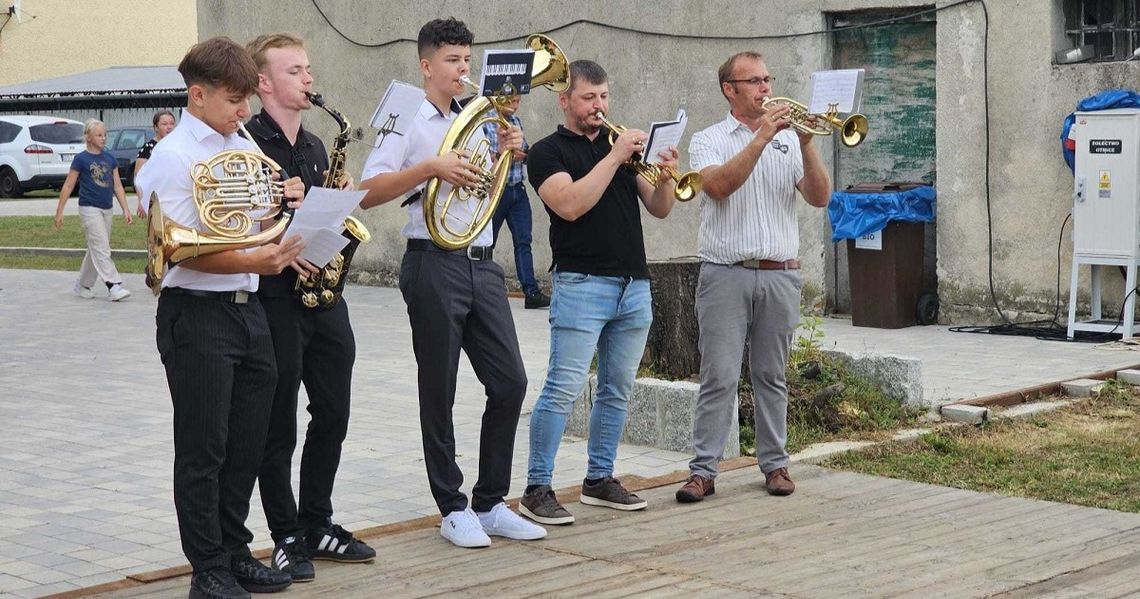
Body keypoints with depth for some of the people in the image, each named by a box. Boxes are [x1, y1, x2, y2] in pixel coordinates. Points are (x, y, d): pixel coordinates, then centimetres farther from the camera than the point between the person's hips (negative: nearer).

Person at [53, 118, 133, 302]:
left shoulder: (109, 158, 8)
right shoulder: (81, 159, -6)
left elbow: (117, 185, 11)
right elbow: (68, 186, -3)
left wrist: (125, 209, 4)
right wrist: (59, 212, -3)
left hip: (106, 209, 6)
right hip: (89, 209, -6)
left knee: (95, 250, 12)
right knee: (102, 249, -12)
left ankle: (82, 285, 24)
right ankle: (114, 286, -18)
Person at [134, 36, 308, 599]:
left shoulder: (245, 147, 11)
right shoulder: (172, 157, -10)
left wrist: (288, 202, 1)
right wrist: (252, 261, -26)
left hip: (247, 309, 7)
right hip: (196, 314, -7)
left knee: (247, 445, 13)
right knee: (203, 450, 1)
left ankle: (235, 552, 26)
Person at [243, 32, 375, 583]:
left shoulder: (314, 146, 15)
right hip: (274, 299, -7)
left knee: (332, 418, 11)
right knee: (279, 429, 2)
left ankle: (317, 525, 24)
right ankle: (287, 537, 12)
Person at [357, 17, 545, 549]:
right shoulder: (408, 121, -3)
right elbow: (368, 193, -13)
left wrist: (508, 153, 7)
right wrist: (431, 167, -23)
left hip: (481, 263, 6)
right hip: (434, 263, -6)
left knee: (510, 384, 2)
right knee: (439, 393, 1)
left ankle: (490, 504, 13)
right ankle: (453, 510, 11)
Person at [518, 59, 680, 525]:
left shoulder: (623, 145, 17)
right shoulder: (548, 152, 0)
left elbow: (659, 209, 12)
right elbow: (571, 205, -17)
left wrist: (665, 176, -8)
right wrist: (615, 158, -17)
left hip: (634, 285, 6)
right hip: (582, 285, -6)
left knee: (617, 391, 10)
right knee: (563, 389, -10)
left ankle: (600, 478, 20)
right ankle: (537, 489, -7)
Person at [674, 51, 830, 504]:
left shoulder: (788, 139, 12)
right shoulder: (709, 140, 4)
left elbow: (819, 198, 2)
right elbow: (719, 185, -16)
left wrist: (806, 144, -11)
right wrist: (761, 137, -18)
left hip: (779, 276, 3)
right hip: (725, 275, -3)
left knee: (771, 377, 8)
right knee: (719, 378, -5)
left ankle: (775, 464, 15)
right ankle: (703, 471, -2)